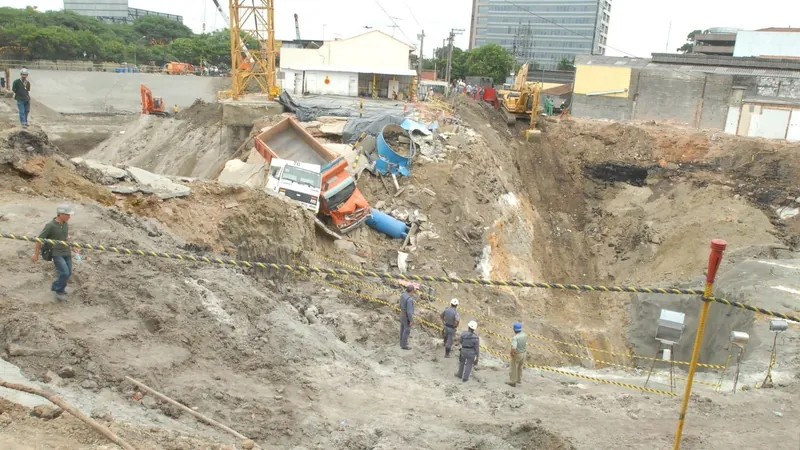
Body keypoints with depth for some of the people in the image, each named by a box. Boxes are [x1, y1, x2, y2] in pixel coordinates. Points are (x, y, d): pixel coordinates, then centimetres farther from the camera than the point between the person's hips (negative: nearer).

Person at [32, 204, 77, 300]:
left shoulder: (65, 224, 1)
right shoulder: (50, 226, -19)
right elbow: (40, 239, -11)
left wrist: (72, 246, 25)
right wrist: (36, 254, -5)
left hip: (67, 252, 6)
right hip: (56, 254, -6)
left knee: (68, 273, 11)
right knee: (65, 273, -15)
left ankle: (60, 286, 38)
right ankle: (59, 290, 11)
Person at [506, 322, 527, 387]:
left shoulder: (515, 338, -31)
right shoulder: (524, 335, -7)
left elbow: (513, 348, -38)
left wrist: (512, 353, -19)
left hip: (516, 354, -7)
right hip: (523, 353, 7)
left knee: (514, 368, 12)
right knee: (520, 367, 25)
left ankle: (513, 382, 25)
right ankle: (519, 380, 39)